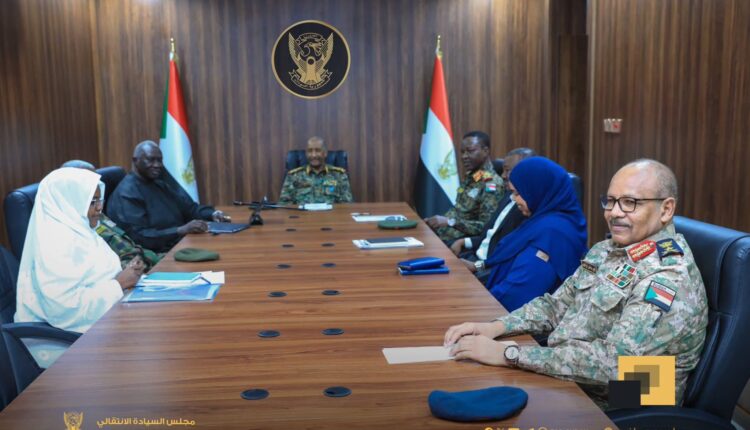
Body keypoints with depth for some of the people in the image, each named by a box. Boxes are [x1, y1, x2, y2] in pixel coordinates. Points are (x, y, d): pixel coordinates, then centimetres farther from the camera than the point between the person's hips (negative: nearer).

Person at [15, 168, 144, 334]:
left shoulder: (78, 231, 10)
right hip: (80, 332, -9)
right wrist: (119, 284, -19)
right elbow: (64, 308, -26)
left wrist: (125, 274, -3)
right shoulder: (54, 242, -18)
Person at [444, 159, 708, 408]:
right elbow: (557, 305, 11)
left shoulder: (671, 280, -22)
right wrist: (496, 327, -7)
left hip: (615, 413, -7)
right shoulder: (606, 251, 5)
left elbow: (613, 362, -30)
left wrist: (509, 354, -30)